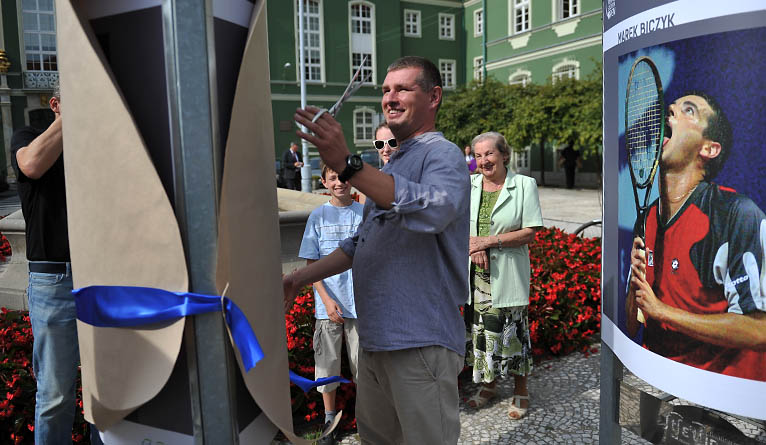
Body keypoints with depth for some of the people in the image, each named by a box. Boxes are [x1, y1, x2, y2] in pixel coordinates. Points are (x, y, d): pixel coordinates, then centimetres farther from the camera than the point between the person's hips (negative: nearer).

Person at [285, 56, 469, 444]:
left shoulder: (443, 154, -8)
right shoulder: (393, 164, 20)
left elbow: (434, 209, -33)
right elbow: (363, 244, 24)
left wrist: (346, 164, -36)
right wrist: (301, 277, 16)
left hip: (421, 340, -9)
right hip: (375, 339, 9)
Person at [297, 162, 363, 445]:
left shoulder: (365, 214, 1)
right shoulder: (318, 216, 1)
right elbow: (311, 264, 0)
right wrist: (327, 300, -10)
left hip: (361, 302, 0)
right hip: (328, 303, 0)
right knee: (327, 364, 8)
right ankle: (329, 420, 26)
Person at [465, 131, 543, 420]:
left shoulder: (524, 185, -3)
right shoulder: (468, 186, 7)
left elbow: (530, 233, -8)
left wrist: (489, 241, -17)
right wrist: (472, 244, -11)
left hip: (508, 273, -3)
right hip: (476, 272, 3)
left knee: (512, 331, 2)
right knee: (481, 328, 10)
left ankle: (520, 390, 22)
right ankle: (489, 383, 30)